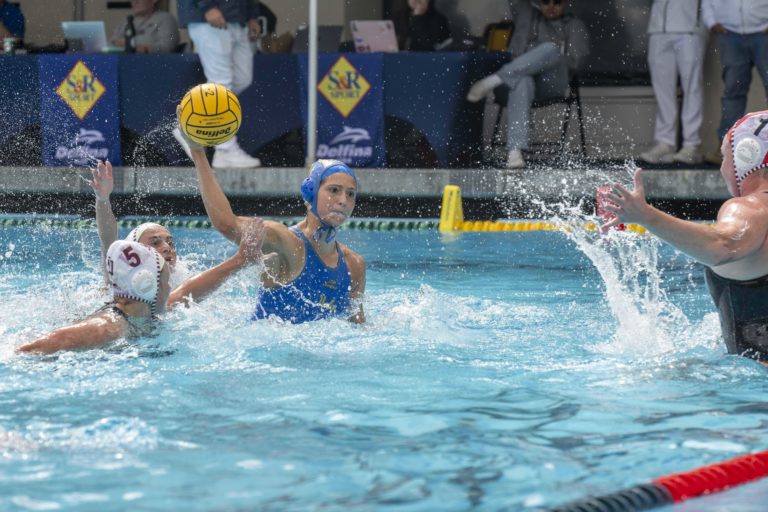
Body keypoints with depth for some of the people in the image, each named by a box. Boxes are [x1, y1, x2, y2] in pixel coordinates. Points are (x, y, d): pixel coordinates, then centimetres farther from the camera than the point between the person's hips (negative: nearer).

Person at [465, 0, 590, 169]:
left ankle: (495, 79, -44)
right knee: (522, 83, -40)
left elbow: (575, 61, 7)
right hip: (522, 74, 0)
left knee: (552, 48, -34)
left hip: (553, 83, 0)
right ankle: (514, 152, -57)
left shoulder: (574, 26, 21)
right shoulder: (526, 15, 28)